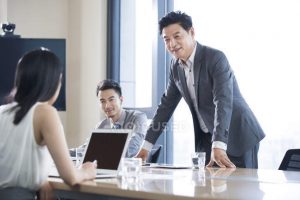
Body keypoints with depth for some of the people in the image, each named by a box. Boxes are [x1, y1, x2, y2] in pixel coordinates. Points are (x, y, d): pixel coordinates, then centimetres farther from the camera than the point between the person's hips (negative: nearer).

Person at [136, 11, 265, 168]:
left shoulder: (216, 58, -19)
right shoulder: (175, 66, 4)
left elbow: (223, 102, -30)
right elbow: (166, 104, 11)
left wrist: (218, 147, -41)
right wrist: (146, 146, 7)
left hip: (238, 136, -6)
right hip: (206, 138, 6)